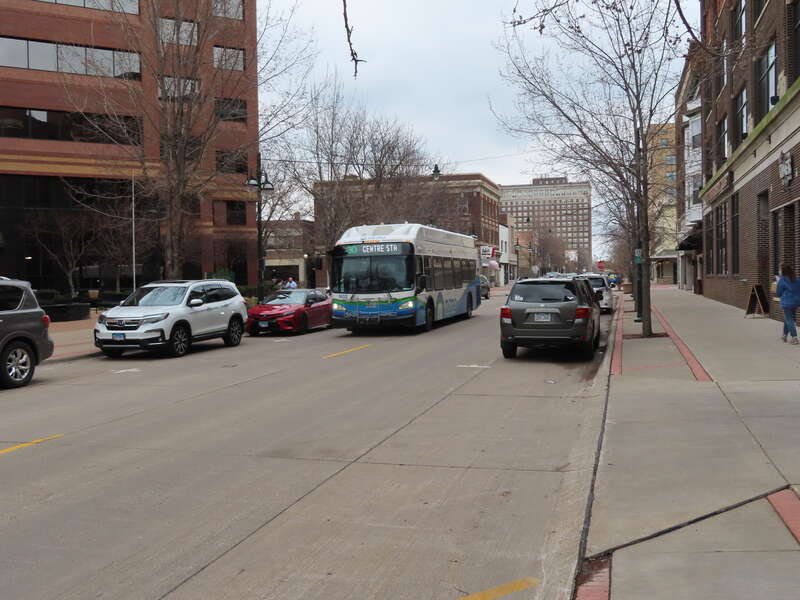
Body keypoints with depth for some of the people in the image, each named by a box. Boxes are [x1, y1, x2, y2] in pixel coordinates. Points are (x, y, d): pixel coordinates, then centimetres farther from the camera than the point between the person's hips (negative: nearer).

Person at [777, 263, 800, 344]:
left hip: (787, 303, -6)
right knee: (787, 319, 20)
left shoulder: (781, 281, -11)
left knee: (789, 320, -3)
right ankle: (784, 335, 30)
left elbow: (779, 294, -4)